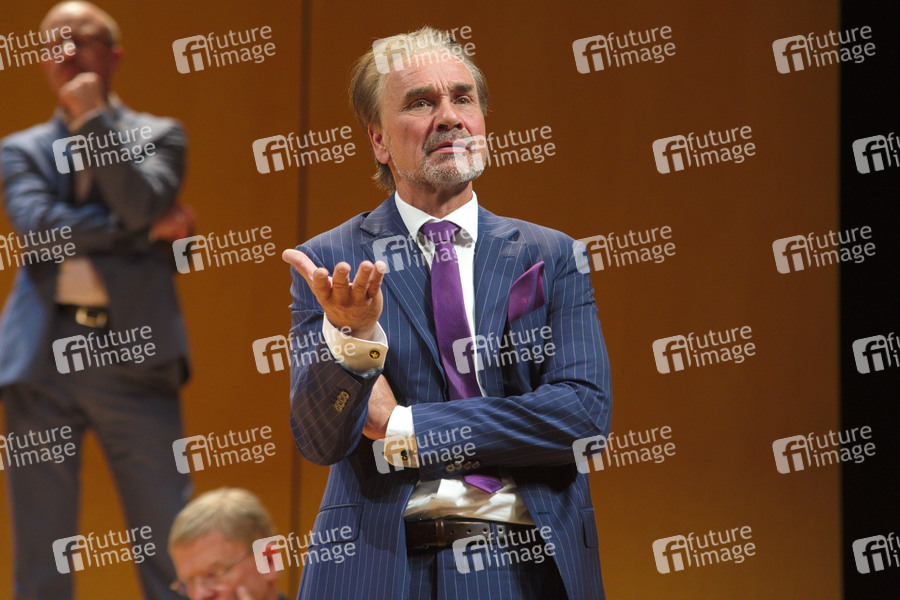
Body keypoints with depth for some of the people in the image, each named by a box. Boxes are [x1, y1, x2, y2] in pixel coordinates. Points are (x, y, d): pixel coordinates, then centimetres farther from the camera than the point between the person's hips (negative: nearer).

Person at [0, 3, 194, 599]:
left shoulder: (157, 136, 12)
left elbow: (144, 204, -8)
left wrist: (93, 120, -3)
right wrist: (146, 231, -7)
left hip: (131, 354, -1)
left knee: (173, 550, -4)